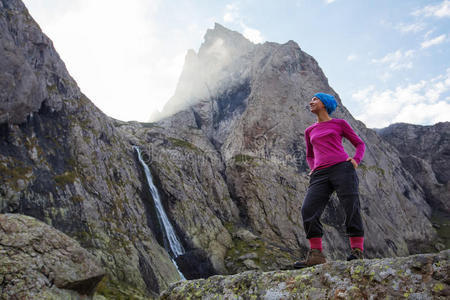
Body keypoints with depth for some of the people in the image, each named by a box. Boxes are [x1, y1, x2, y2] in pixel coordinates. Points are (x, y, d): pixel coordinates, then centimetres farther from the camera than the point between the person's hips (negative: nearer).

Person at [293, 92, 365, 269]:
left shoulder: (339, 123, 15)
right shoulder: (310, 131, 25)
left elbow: (360, 144, 19)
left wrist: (356, 160, 0)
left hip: (342, 168, -3)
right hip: (320, 175, 3)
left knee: (351, 208, -13)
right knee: (308, 210, -13)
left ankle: (357, 251, -7)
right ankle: (316, 254, -9)